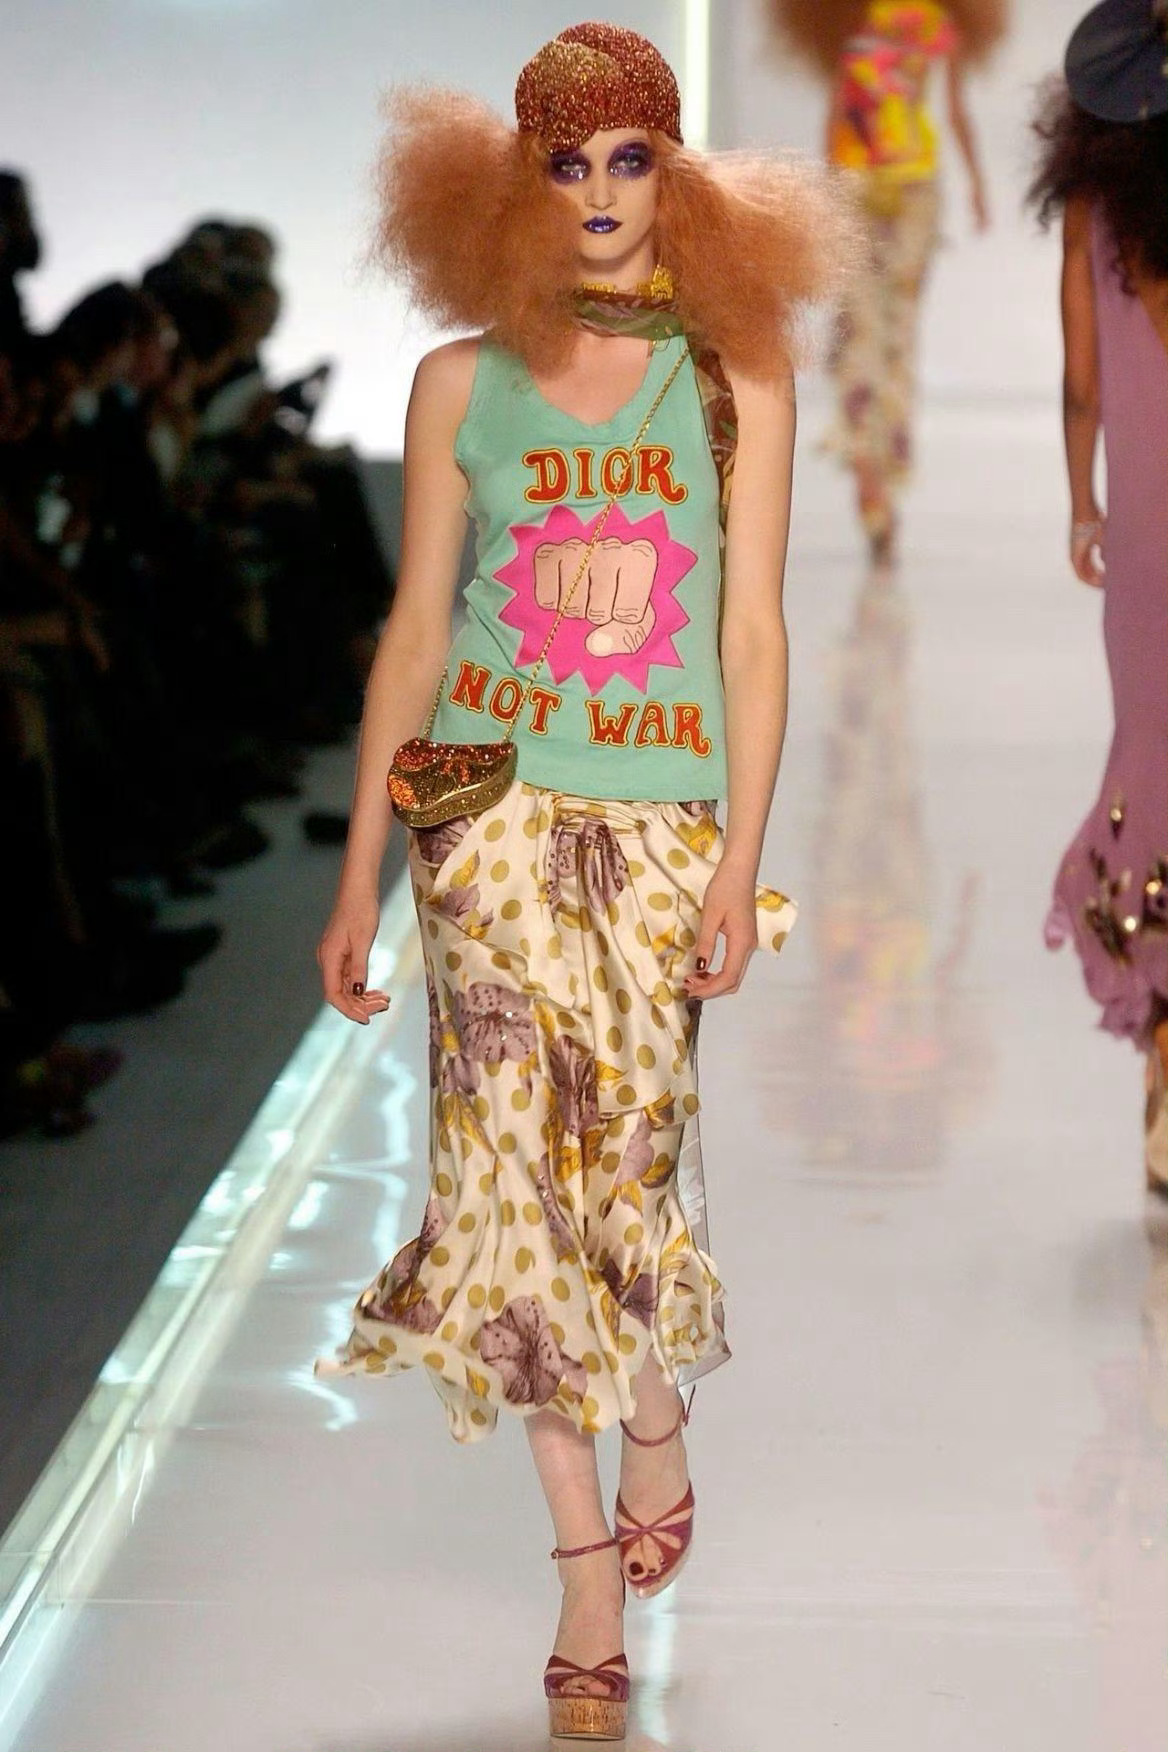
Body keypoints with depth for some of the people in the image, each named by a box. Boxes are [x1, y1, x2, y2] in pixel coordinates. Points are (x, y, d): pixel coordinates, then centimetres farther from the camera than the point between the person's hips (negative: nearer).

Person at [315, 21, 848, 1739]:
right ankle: (591, 1579, 4)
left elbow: (752, 629, 2)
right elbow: (416, 629, 8)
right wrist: (359, 875, 6)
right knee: (523, 1160, -5)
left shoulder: (736, 377, 5)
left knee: (631, 1147, -5)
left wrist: (741, 858, -6)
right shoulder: (462, 383, 6)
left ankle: (657, 1432, 28)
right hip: (493, 800, 1)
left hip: (663, 811, 0)